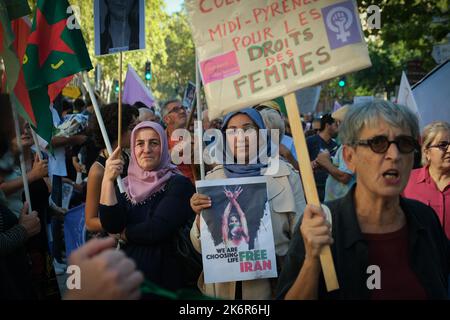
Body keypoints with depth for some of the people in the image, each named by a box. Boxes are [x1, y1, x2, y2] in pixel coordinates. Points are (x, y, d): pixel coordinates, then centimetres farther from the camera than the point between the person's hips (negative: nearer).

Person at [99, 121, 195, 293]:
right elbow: (111, 225, -10)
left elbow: (157, 229, -22)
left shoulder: (178, 184, -11)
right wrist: (108, 180, -18)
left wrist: (126, 233, -5)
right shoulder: (129, 184, 4)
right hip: (127, 273, 4)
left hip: (164, 275, -4)